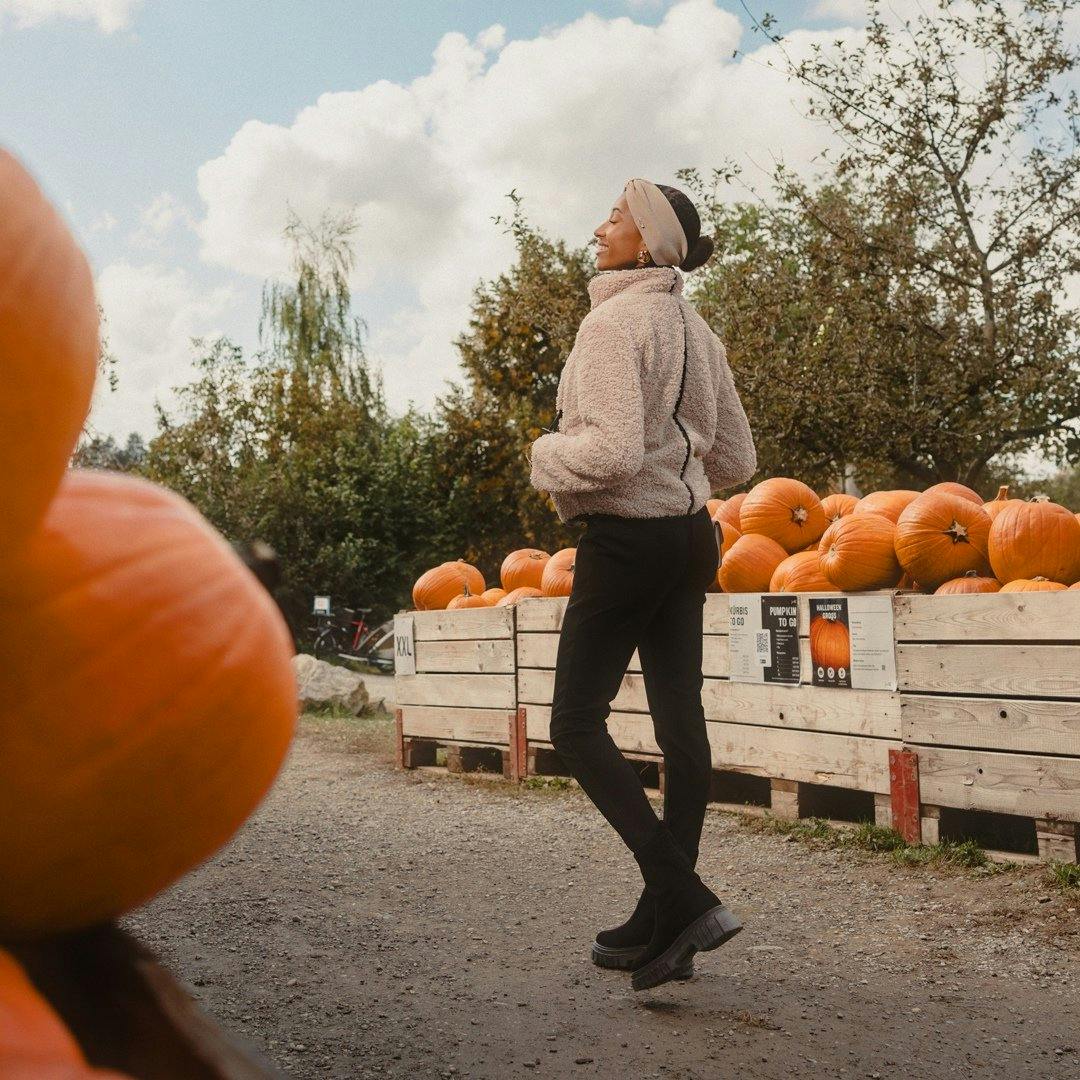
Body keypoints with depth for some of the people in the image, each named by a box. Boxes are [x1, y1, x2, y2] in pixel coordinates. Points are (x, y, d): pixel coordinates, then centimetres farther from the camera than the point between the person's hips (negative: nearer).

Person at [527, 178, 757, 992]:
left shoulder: (614, 322, -13)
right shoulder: (696, 330, 13)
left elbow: (611, 449, -24)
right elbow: (737, 460, 16)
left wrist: (546, 456, -6)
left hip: (626, 539, -9)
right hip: (690, 534, 9)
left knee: (576, 722, 1)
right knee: (680, 724, 7)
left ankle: (683, 897, -8)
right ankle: (666, 923, 17)